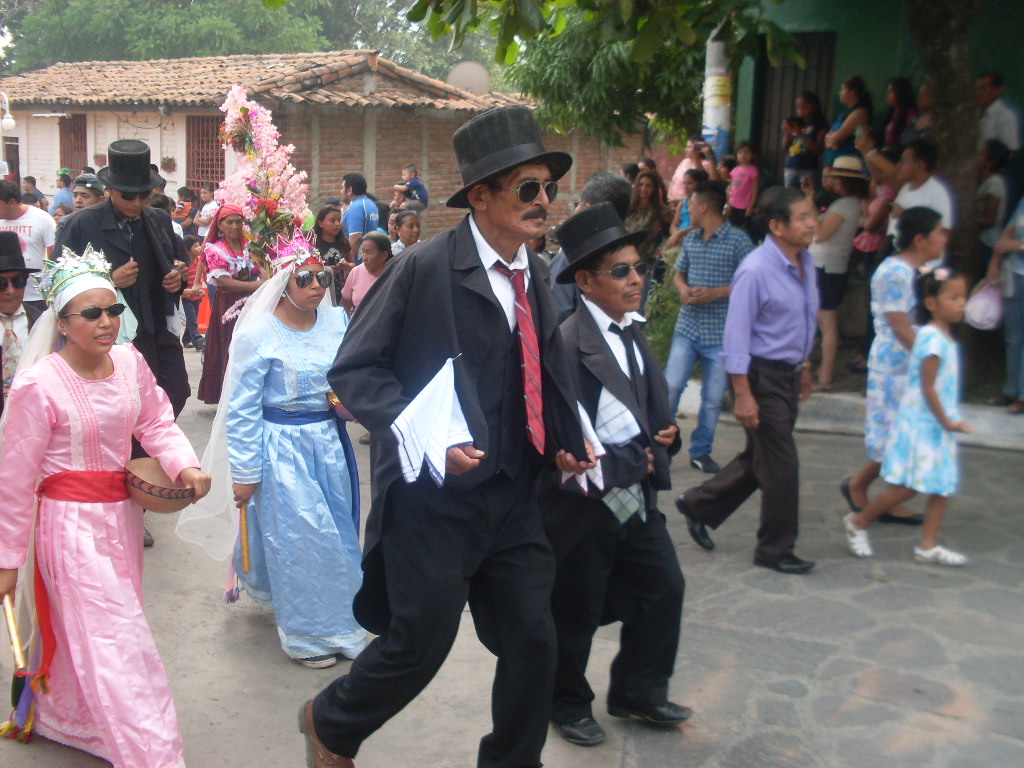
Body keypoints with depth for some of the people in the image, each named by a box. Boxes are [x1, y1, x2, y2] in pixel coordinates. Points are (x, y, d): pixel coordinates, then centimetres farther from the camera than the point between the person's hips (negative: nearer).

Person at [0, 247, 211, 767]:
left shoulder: (129, 361, -4)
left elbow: (156, 422, 7)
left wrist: (185, 466, -14)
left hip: (122, 512, 7)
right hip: (72, 522, -6)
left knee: (87, 631, 23)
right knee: (117, 642, -4)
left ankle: (59, 718, 47)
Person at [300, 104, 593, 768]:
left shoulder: (534, 276, 7)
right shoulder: (425, 269, -14)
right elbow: (354, 368, -13)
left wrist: (568, 439, 4)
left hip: (513, 496, 7)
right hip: (434, 497, -6)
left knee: (533, 642, 10)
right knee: (419, 646, 4)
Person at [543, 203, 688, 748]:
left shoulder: (633, 333, 6)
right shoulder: (568, 345, -22)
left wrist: (663, 438, -6)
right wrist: (632, 464, -16)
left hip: (636, 498, 8)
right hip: (584, 504, -8)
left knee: (664, 587, 14)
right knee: (576, 613, 10)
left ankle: (638, 692, 35)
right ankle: (567, 705, 34)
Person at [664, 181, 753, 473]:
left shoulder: (738, 240, -8)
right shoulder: (691, 238, 10)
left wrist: (715, 293, -20)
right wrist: (683, 289, -3)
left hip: (721, 333, -4)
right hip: (687, 327, 4)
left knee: (713, 397, 5)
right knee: (671, 386, -4)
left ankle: (701, 452, 21)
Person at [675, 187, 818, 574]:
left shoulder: (805, 263, 5)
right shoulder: (755, 271, -20)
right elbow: (736, 335, -20)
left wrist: (803, 368, 21)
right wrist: (743, 395, -21)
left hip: (789, 373, 9)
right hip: (762, 374, -9)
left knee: (758, 457, 17)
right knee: (780, 465, -1)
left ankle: (698, 504, 35)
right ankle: (775, 549, 16)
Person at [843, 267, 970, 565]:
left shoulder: (944, 337, 10)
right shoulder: (933, 339, -19)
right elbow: (928, 387, -21)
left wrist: (948, 420, 15)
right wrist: (946, 420, -16)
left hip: (936, 426, 9)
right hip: (921, 424, -9)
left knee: (942, 487, 9)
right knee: (908, 487, -4)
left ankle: (928, 546, 16)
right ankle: (858, 522, 13)